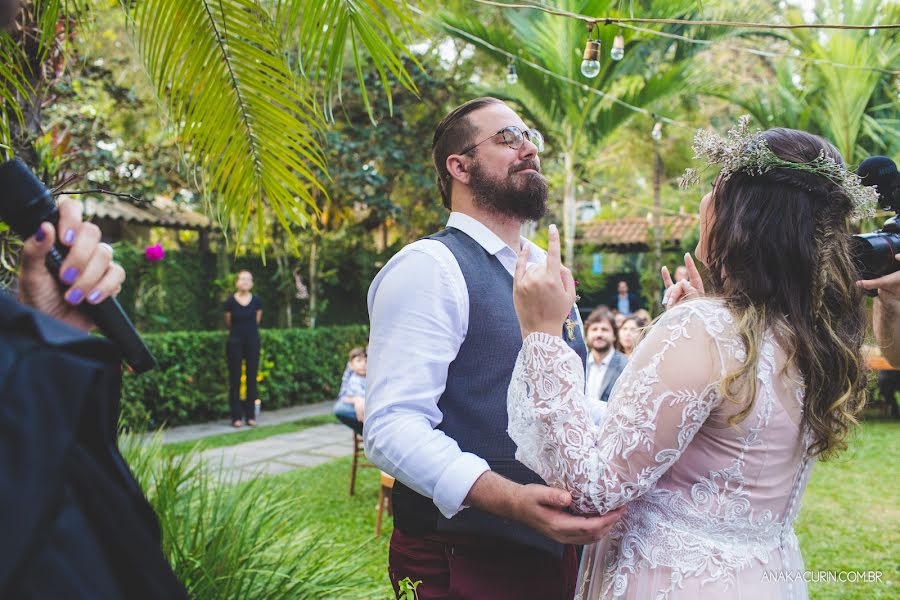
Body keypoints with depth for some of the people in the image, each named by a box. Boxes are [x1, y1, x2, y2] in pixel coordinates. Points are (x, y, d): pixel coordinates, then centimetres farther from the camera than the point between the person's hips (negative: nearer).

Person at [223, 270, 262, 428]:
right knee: (235, 379, 0)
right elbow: (228, 323, 8)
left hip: (252, 341, 2)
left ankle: (250, 416, 11)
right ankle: (236, 416, 5)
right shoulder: (231, 301, -7)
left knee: (252, 378, 4)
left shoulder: (257, 301, -1)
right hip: (235, 342, -2)